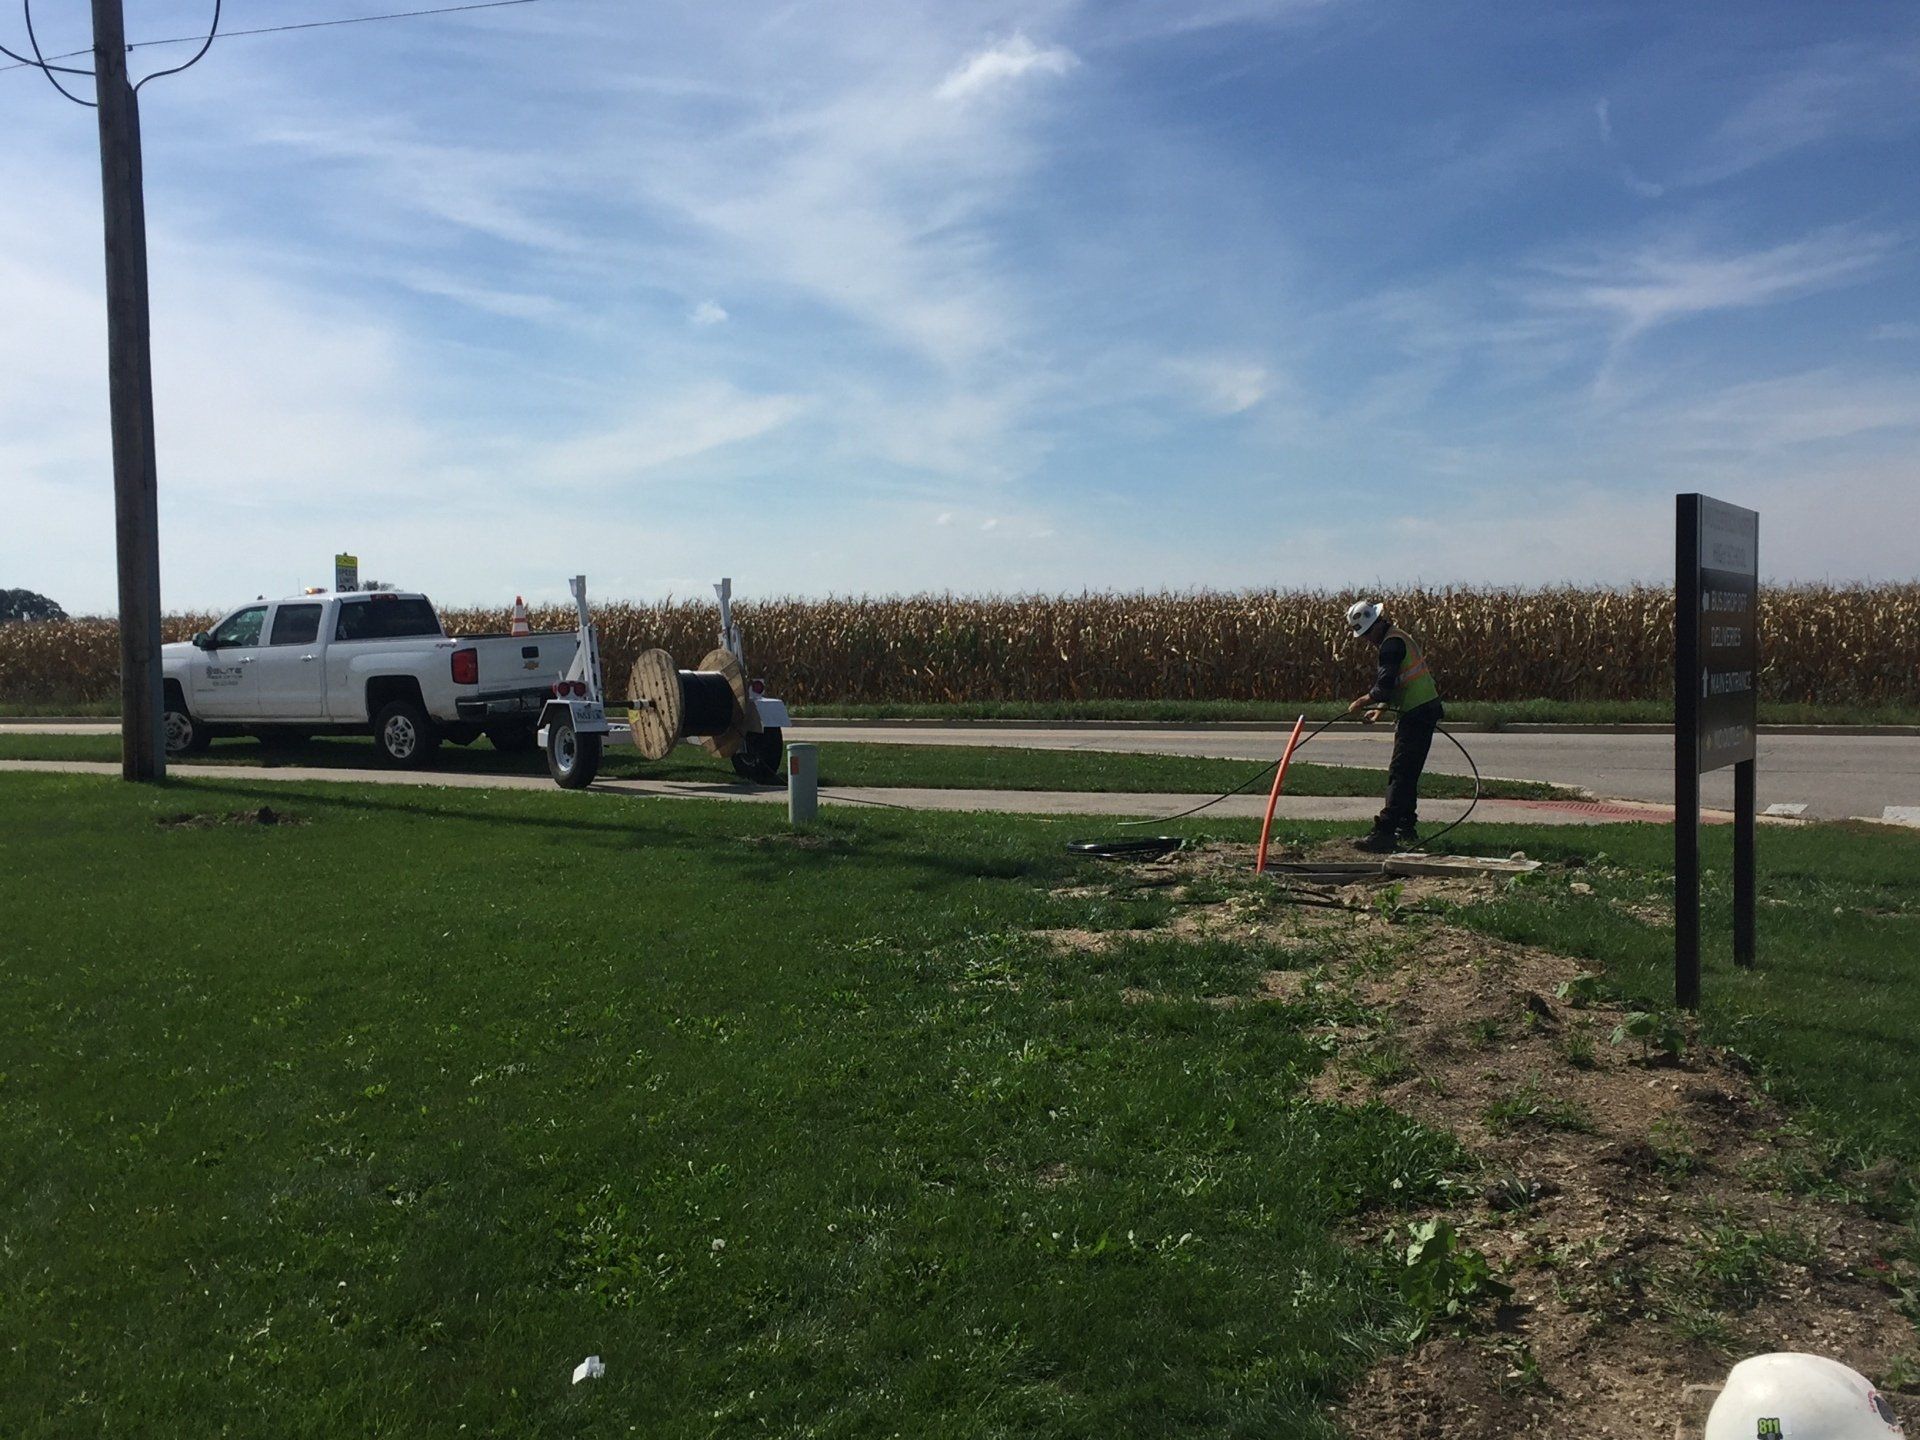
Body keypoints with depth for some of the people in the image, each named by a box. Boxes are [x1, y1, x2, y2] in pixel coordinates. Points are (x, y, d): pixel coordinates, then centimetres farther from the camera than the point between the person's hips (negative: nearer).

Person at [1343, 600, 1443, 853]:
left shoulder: (1392, 643, -15)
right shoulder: (1398, 638, 19)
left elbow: (1384, 688, -21)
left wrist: (1361, 703, -7)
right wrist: (1380, 709, 12)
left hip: (1418, 713, -11)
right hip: (1420, 711, 11)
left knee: (1400, 773, -12)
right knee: (1407, 775, 14)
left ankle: (1384, 833, -13)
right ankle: (1406, 832, 19)